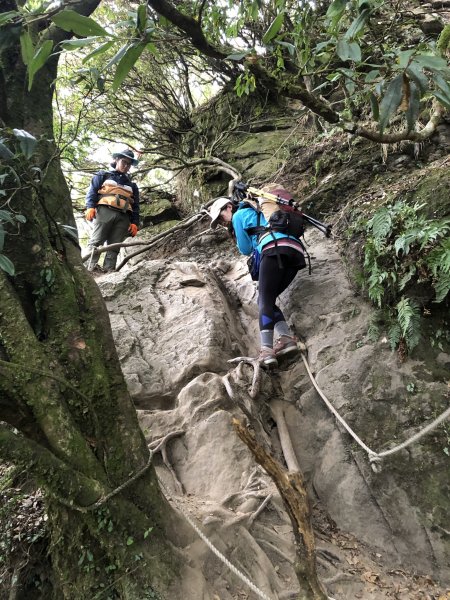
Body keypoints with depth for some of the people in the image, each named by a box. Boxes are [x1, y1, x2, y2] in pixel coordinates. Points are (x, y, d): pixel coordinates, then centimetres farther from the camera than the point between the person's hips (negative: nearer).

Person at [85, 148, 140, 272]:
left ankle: (109, 272, -14)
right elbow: (92, 191, 9)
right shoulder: (104, 175, 22)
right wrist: (90, 207, -9)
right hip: (105, 211, -3)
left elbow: (135, 206, 23)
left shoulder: (132, 185, 30)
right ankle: (90, 269, -23)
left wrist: (134, 223, 8)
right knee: (96, 242, -15)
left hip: (123, 217, 3)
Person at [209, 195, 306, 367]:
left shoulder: (239, 215, 17)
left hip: (276, 249, -8)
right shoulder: (258, 214, 40)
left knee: (264, 301, -13)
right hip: (296, 252, 8)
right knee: (267, 300, 10)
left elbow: (246, 249, 19)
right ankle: (287, 337, -8)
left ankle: (266, 350, -26)